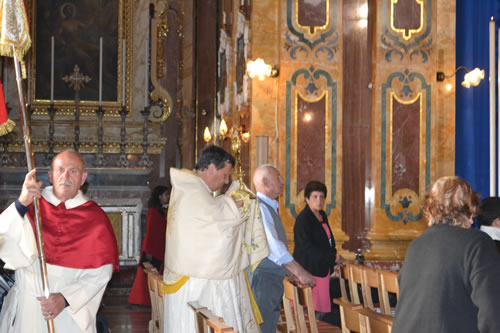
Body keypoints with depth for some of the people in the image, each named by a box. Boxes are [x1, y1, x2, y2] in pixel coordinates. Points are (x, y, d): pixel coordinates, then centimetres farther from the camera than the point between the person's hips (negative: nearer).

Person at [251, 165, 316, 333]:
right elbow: (272, 244, -24)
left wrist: (291, 273, 19)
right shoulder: (259, 207, -16)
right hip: (263, 277, -10)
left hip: (274, 278, 10)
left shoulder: (270, 208, 17)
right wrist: (299, 272, -23)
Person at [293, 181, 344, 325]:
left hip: (323, 267, 9)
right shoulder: (303, 219, -13)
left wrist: (334, 256, 10)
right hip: (309, 269, -8)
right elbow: (307, 247, -18)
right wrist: (332, 257, -15)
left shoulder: (322, 215, 14)